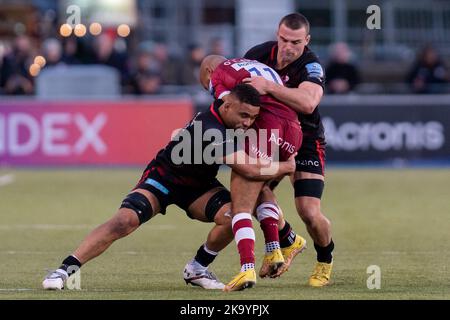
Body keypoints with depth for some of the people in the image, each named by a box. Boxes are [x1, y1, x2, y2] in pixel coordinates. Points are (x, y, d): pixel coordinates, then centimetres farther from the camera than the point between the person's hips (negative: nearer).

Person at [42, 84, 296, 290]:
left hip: (198, 185, 7)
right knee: (125, 221, -27)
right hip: (163, 179, -7)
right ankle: (65, 269, -21)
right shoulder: (210, 130, -37)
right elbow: (250, 170, -37)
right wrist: (286, 167, -24)